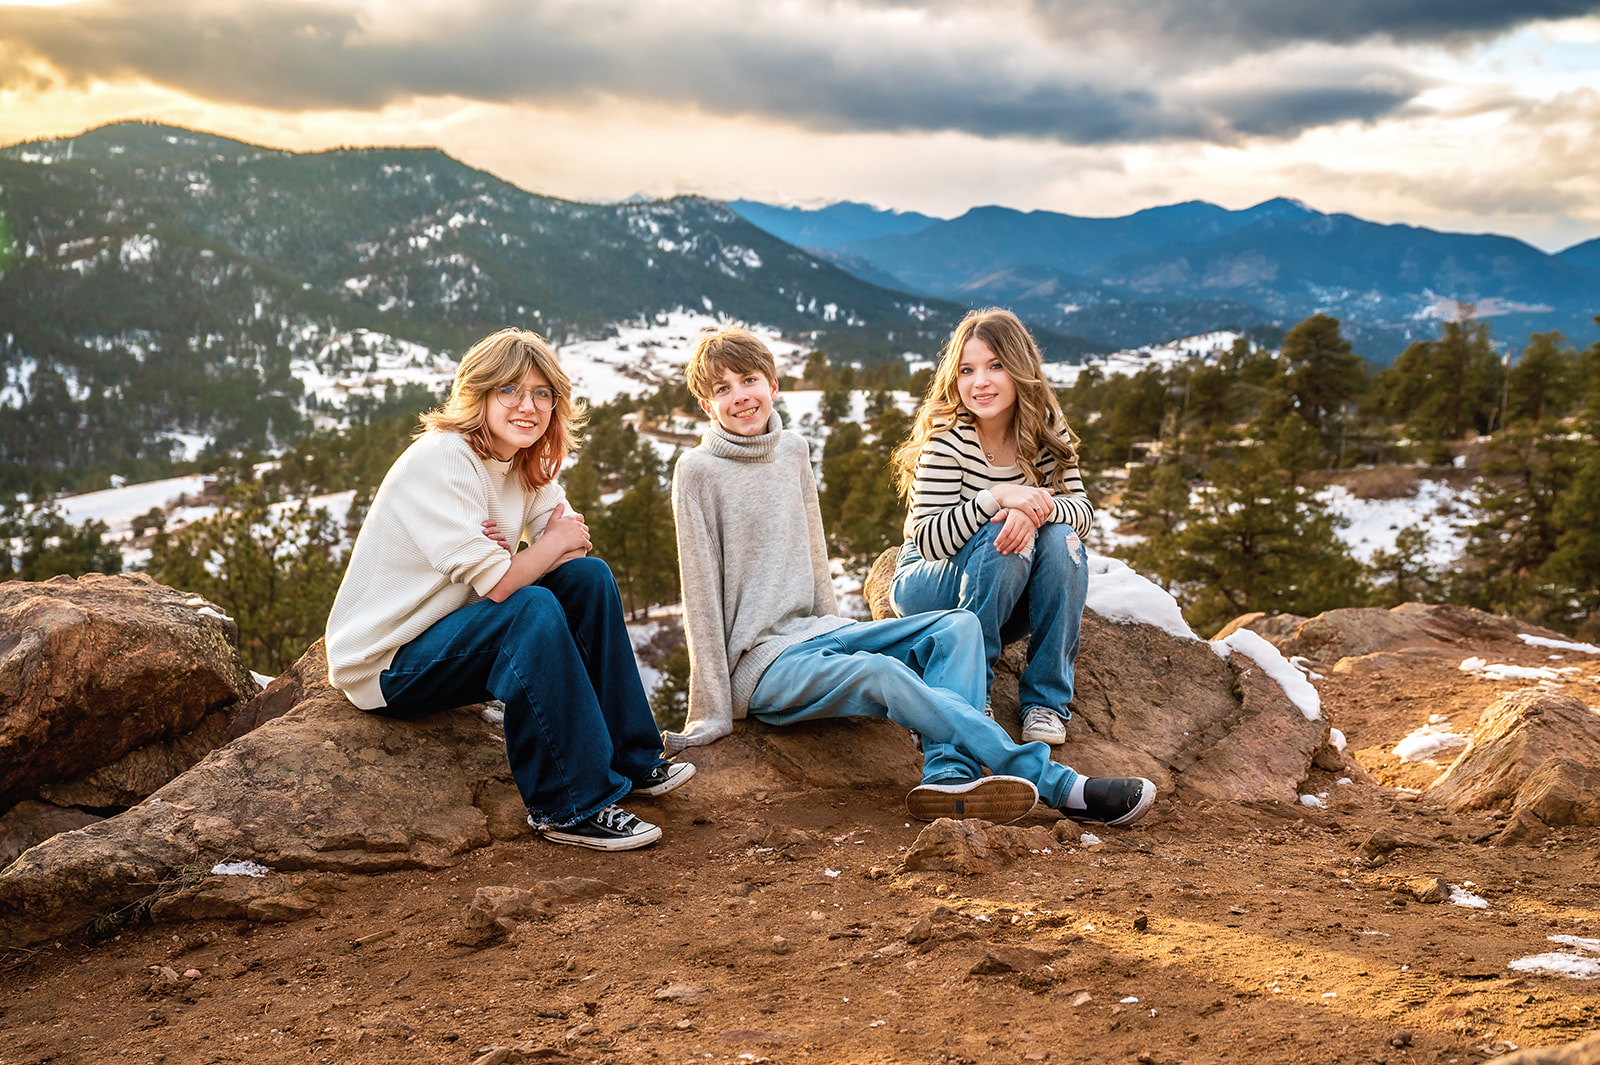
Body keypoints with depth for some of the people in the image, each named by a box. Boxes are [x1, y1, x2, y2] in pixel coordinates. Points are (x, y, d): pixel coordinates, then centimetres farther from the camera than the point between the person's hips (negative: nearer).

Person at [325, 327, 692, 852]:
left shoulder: (527, 466, 4)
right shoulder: (442, 460, -22)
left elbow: (573, 544, -2)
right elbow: (495, 584, -28)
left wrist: (520, 556, -21)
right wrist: (553, 544, -10)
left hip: (447, 639, 8)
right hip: (385, 665, -8)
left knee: (588, 577, -4)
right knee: (532, 609, -30)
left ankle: (628, 759, 3)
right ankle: (570, 806, -22)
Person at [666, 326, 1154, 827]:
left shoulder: (793, 451, 11)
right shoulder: (700, 472, -7)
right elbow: (702, 594, -7)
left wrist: (837, 634, 17)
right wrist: (710, 715, -8)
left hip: (816, 634, 7)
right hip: (762, 663, -7)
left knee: (957, 624, -11)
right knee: (882, 672, -32)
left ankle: (949, 774, -36)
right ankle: (1061, 786, -36)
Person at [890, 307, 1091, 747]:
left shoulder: (1046, 429, -6)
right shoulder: (946, 438, -20)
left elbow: (1083, 510, -14)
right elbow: (929, 540, -26)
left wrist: (1040, 509, -36)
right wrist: (998, 498, -39)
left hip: (1015, 595, 4)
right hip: (930, 586, -4)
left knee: (1060, 538, -26)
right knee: (1005, 538, -32)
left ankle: (1045, 699, -16)